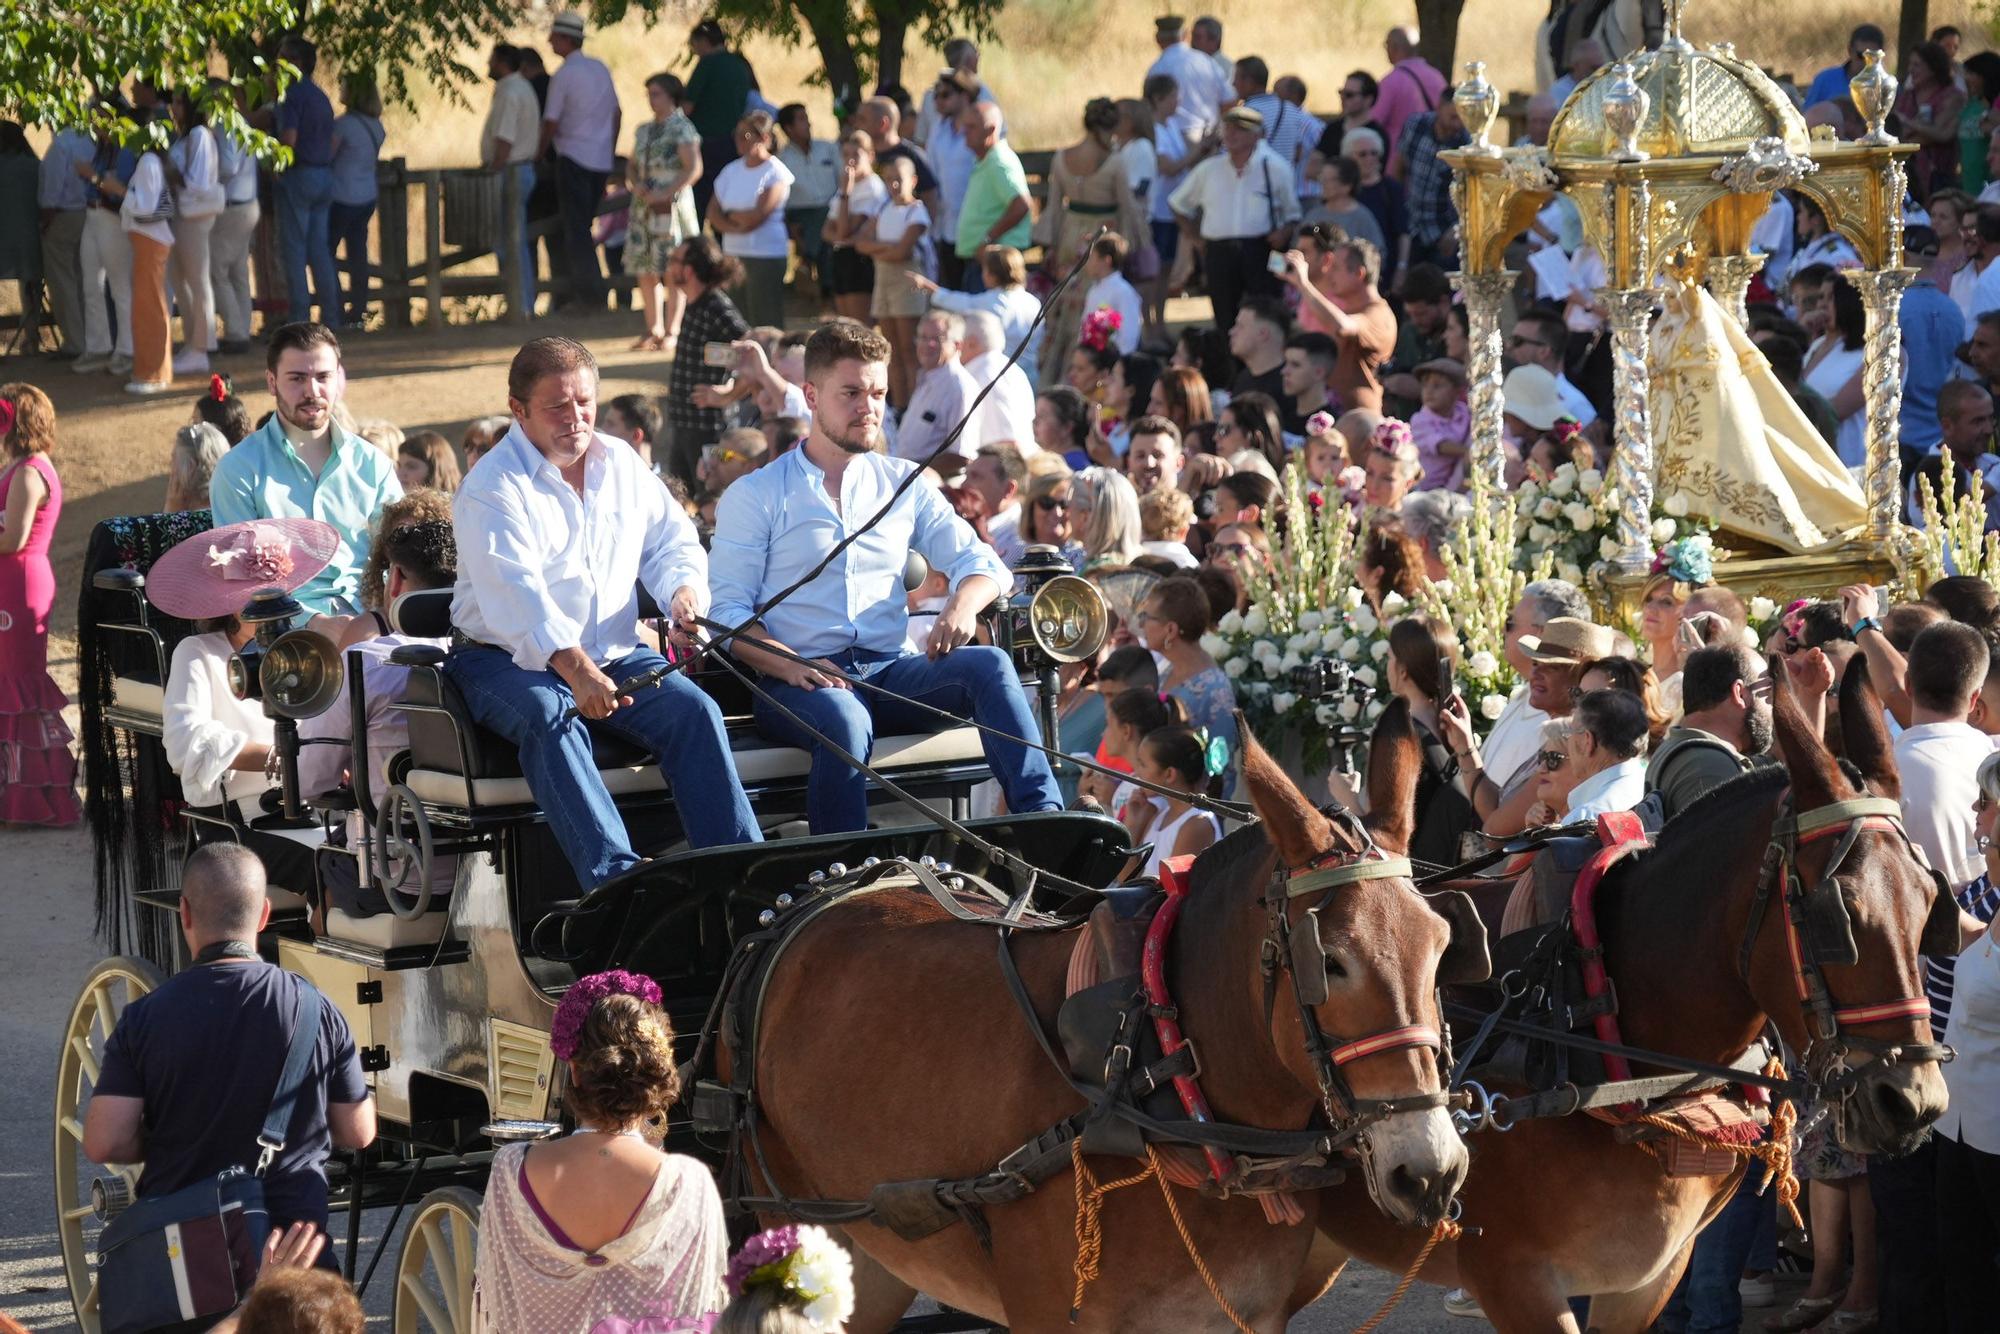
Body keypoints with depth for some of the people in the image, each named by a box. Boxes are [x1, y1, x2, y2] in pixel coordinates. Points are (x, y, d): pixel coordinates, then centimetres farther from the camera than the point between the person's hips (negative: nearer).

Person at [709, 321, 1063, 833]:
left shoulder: (904, 485, 19)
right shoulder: (755, 497, 8)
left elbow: (980, 561, 14)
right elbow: (729, 610, 1)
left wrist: (962, 605, -11)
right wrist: (790, 666, -19)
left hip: (889, 673, 4)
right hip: (801, 683, -4)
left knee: (988, 665, -25)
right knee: (844, 721, -38)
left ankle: (1042, 817, -36)